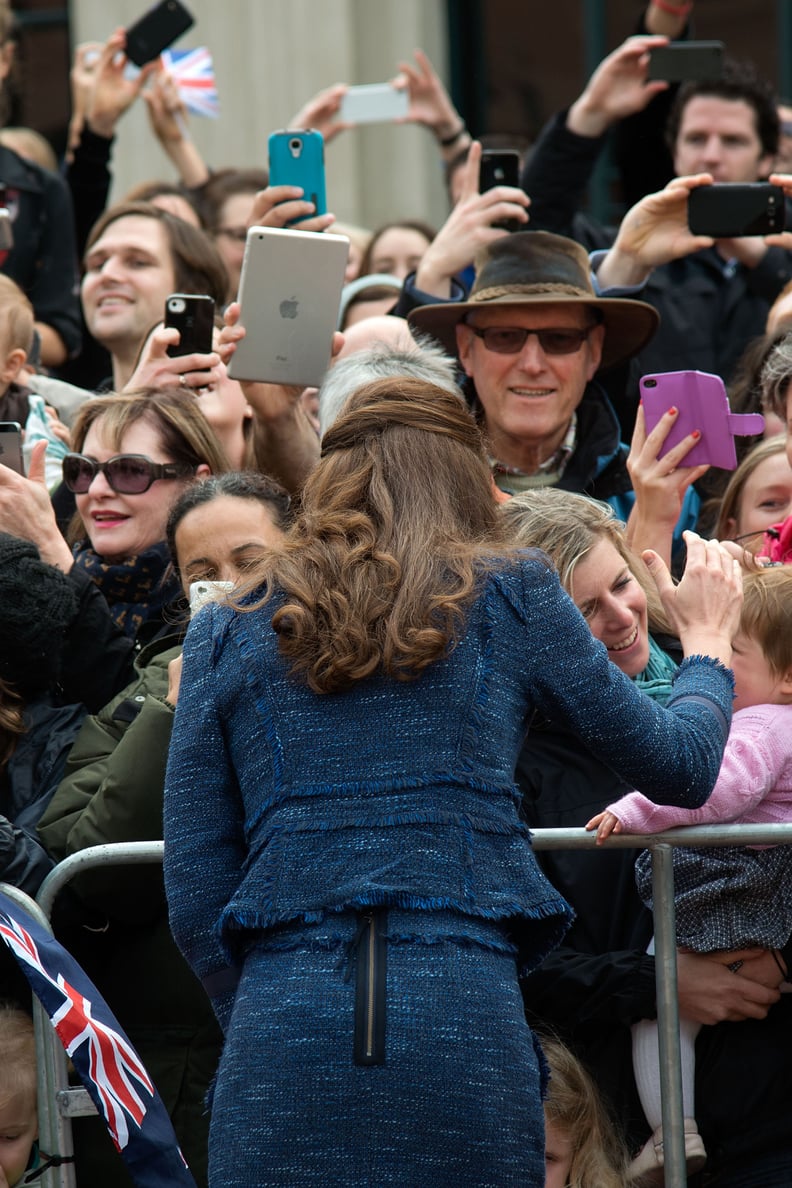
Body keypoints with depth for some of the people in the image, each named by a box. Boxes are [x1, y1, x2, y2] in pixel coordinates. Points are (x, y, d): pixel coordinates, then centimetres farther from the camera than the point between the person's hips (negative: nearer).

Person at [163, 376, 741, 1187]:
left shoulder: (226, 634, 13)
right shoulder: (509, 600, 9)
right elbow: (679, 767, 19)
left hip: (280, 1030, 1)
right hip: (467, 1017, -1)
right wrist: (708, 640, 38)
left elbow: (195, 898, 10)